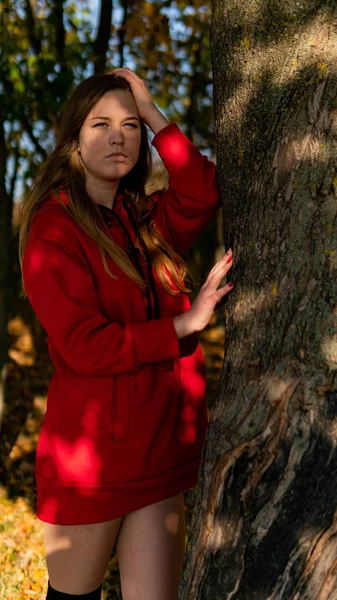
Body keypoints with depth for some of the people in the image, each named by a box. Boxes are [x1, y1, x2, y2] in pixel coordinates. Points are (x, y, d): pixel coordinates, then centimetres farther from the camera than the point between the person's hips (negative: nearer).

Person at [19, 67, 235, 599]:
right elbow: (84, 347, -17)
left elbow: (200, 196, -11)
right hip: (89, 452, -5)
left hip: (160, 451, 5)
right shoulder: (53, 227, -8)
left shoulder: (147, 220, 11)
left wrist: (151, 113, -7)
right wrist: (183, 323, -13)